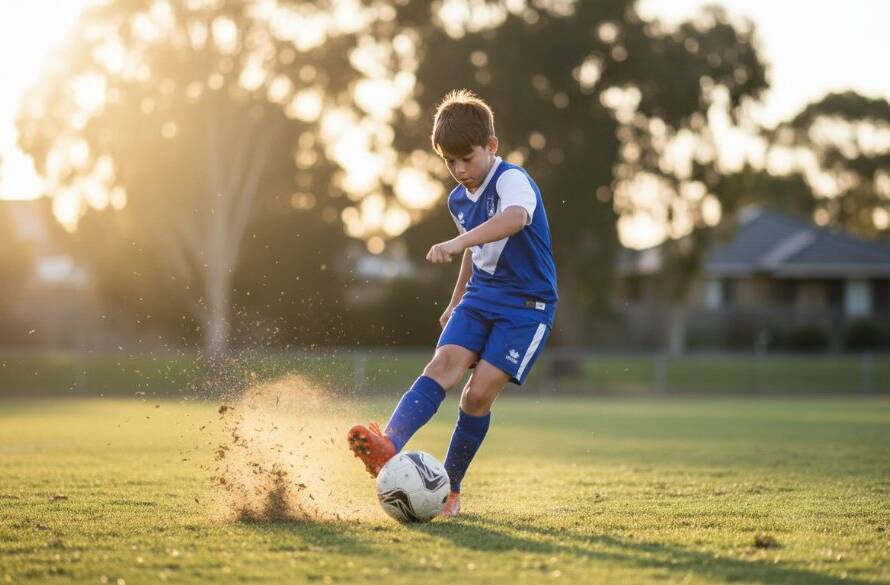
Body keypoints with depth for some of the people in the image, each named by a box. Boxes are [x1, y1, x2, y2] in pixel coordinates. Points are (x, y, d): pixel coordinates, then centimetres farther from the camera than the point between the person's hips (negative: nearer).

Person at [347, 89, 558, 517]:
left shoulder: (512, 180, -17)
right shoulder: (459, 200, 9)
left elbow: (515, 218, -42)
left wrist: (459, 242, -55)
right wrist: (456, 303, 31)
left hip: (527, 306, -6)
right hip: (480, 297, 6)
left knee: (480, 391, -14)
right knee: (444, 363, -19)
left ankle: (450, 488, 0)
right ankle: (389, 445, -39)